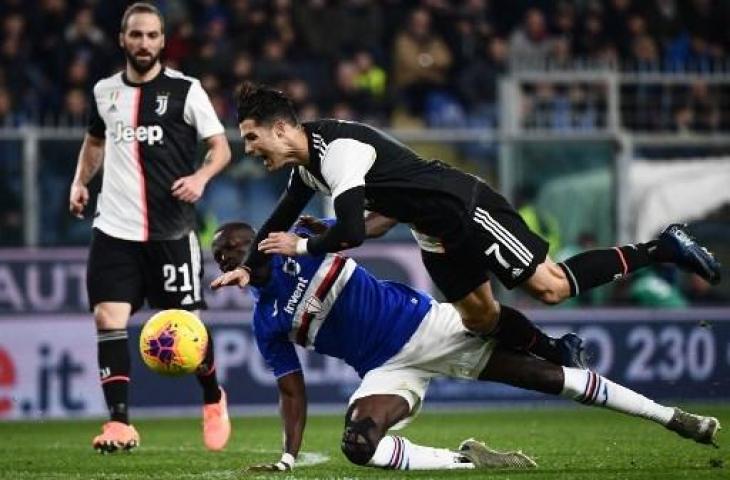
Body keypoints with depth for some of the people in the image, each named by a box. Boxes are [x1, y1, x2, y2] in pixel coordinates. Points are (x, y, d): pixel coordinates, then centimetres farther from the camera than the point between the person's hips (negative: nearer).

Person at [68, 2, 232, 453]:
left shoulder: (185, 90, -4)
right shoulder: (105, 92, 8)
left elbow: (221, 147, -1)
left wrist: (201, 177, -20)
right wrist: (80, 181, 12)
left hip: (171, 229, -3)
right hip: (115, 228, 3)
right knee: (108, 319, -10)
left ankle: (214, 400, 31)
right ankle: (120, 424, -8)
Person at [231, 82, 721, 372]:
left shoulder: (337, 148, -27)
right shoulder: (306, 163, 5)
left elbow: (351, 233, -34)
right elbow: (282, 219, 21)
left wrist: (302, 246, -18)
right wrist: (250, 269, 12)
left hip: (468, 209, -10)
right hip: (436, 232, 10)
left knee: (551, 287, -9)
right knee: (479, 317, 11)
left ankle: (661, 249, 1)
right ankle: (558, 352, 28)